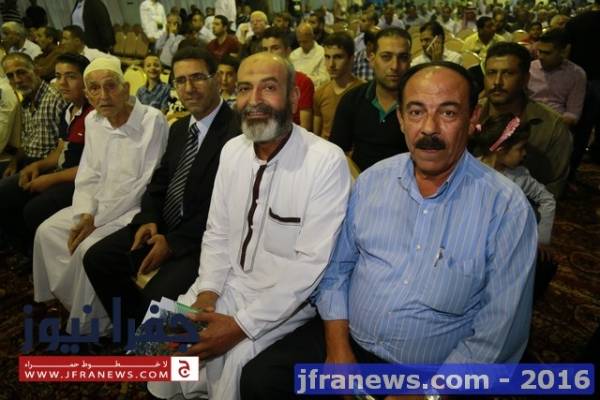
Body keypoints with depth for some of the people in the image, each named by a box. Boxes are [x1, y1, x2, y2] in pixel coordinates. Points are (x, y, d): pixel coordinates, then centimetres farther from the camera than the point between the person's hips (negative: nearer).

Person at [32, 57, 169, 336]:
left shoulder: (153, 121, -18)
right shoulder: (92, 121, 4)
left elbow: (149, 185, -20)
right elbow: (88, 176, 8)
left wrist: (98, 220, -17)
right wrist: (85, 214, -10)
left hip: (136, 208, -7)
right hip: (99, 205, 8)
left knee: (90, 248, -23)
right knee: (47, 230, -1)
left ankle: (90, 326, 0)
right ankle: (67, 299, 18)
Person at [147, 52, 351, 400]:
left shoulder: (327, 161, -20)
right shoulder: (232, 150, 1)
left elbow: (311, 264, -22)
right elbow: (217, 233, 7)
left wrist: (242, 325, -21)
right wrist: (205, 294, -8)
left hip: (286, 300, -5)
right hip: (228, 284, 6)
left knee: (234, 362, -23)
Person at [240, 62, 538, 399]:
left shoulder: (507, 207, -13)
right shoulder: (372, 180, -1)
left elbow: (498, 333, -12)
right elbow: (337, 265, 5)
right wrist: (337, 344, -5)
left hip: (432, 372, -2)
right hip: (348, 342, 3)